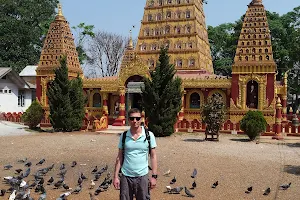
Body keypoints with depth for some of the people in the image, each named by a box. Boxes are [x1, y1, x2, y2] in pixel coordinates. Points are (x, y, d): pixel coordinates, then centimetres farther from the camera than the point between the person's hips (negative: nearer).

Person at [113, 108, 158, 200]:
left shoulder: (149, 135, -2)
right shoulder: (124, 136, 3)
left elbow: (153, 156, 1)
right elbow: (119, 157, 7)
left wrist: (154, 176, -5)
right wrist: (115, 176, 3)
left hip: (142, 176, -1)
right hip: (126, 176, 2)